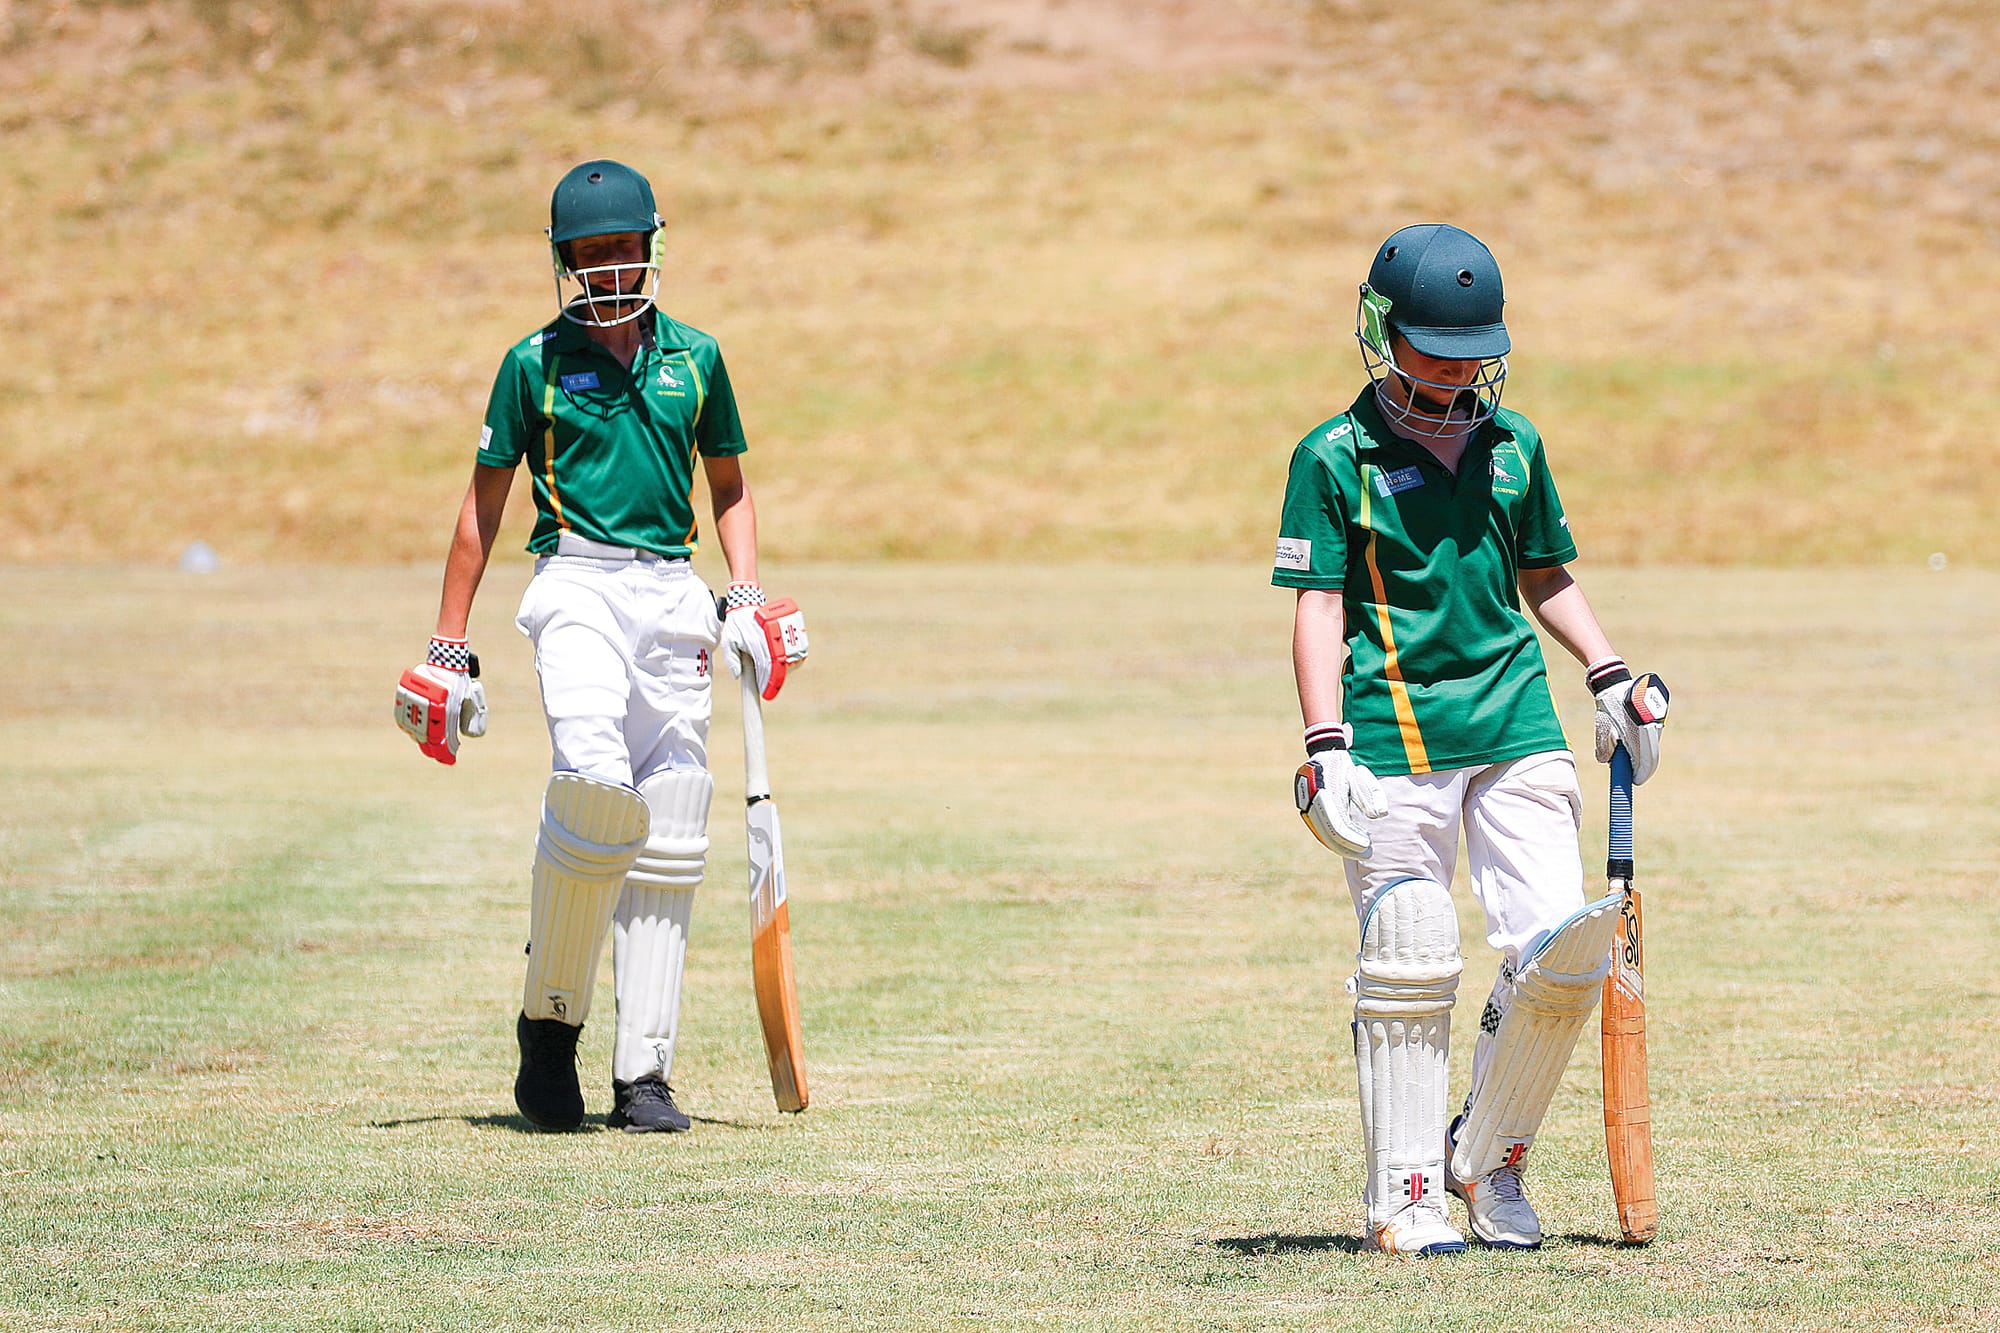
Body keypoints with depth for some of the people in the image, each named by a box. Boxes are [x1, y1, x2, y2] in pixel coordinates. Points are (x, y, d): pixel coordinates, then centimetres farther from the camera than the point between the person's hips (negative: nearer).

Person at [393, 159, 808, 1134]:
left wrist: (747, 597, 6)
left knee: (668, 841, 0)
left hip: (673, 591, 4)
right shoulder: (534, 363, 5)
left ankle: (643, 1076, 5)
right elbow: (484, 505, 8)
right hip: (577, 581, -4)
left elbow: (729, 486, 22)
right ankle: (549, 1020, -12)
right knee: (594, 779, -28)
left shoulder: (694, 357, 12)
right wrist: (449, 648, 5)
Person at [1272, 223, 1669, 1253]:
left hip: (1516, 726, 4)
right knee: (1409, 969, -5)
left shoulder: (1513, 444, 14)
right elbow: (1319, 606, -4)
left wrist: (1611, 676, 16)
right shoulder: (1335, 458, 0)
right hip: (1394, 737, -4)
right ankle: (1403, 1195, 5)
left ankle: (1487, 1161, 12)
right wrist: (1326, 744, -13)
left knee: (1563, 953, -6)